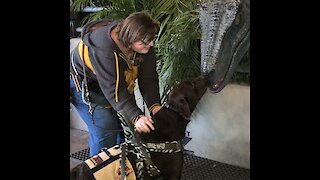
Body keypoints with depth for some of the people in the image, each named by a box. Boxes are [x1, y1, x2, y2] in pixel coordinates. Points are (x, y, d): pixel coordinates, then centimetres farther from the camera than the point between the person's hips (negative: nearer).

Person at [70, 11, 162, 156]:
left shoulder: (146, 46, -18)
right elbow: (112, 89, -41)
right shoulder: (104, 49, -39)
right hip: (83, 84, -6)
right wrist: (136, 116, -46)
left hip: (120, 81, 7)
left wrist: (154, 105, -32)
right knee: (105, 133, -13)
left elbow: (148, 78, -18)